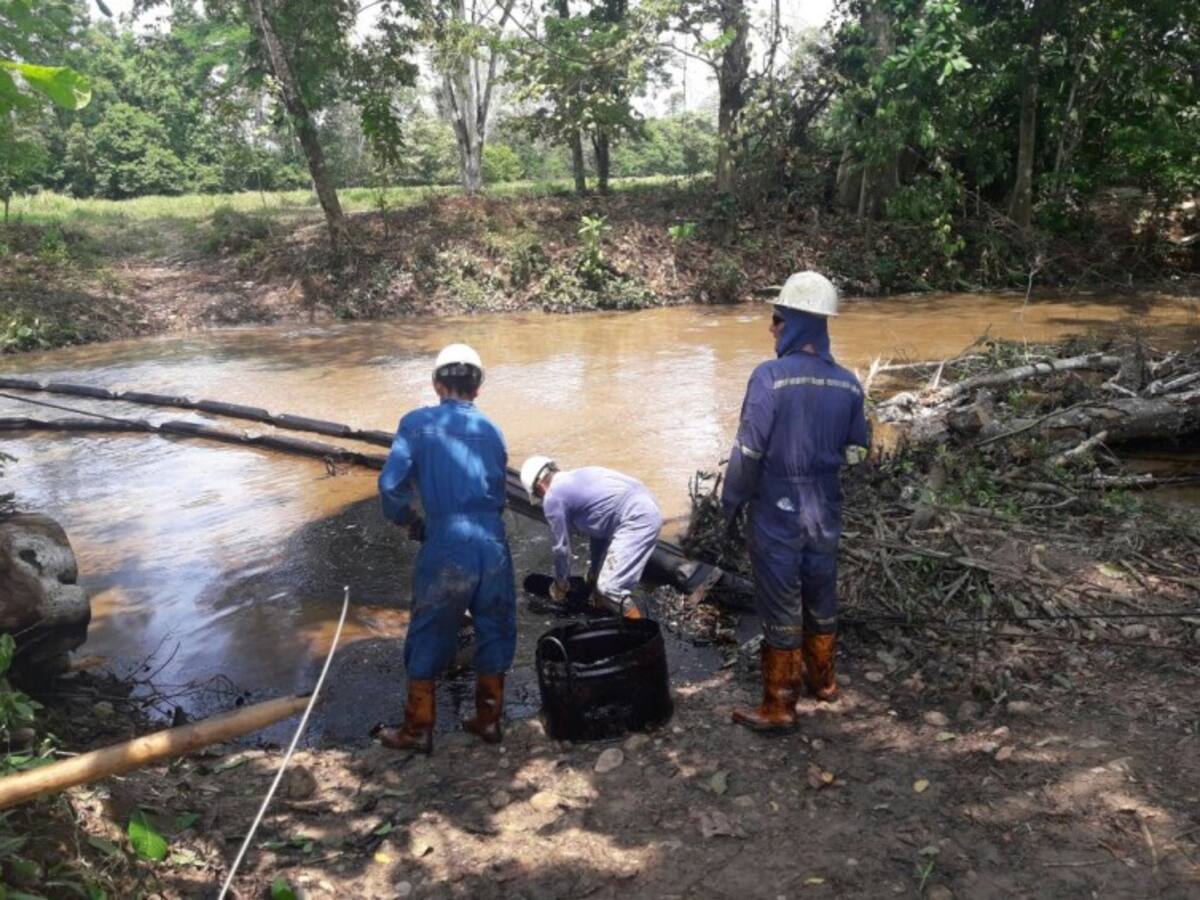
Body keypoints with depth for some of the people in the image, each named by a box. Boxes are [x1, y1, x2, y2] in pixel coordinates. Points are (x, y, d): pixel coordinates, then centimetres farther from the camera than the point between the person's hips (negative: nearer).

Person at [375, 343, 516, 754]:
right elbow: (499, 493, 12)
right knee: (494, 631, 18)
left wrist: (410, 522, 9)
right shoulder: (491, 430, 10)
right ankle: (488, 719, 30)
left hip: (446, 545, -3)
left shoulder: (417, 423, -1)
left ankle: (417, 730, 23)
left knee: (429, 637, 12)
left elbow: (391, 484, -7)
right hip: (493, 543, 3)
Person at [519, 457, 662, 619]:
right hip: (645, 508, 10)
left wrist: (560, 585, 21)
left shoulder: (553, 497, -2)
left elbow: (562, 547, 5)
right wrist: (594, 569, 41)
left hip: (636, 520, -10)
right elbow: (599, 524, 32)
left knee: (610, 588, -8)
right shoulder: (578, 477, 25)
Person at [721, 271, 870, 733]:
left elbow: (747, 452, -18)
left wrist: (730, 504, -5)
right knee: (821, 599, 22)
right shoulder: (848, 384, -3)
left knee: (780, 609, 6)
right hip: (825, 515, 5)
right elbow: (856, 452, 5)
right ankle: (822, 679, 41)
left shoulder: (770, 377, -19)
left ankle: (779, 706, 18)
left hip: (776, 516, -5)